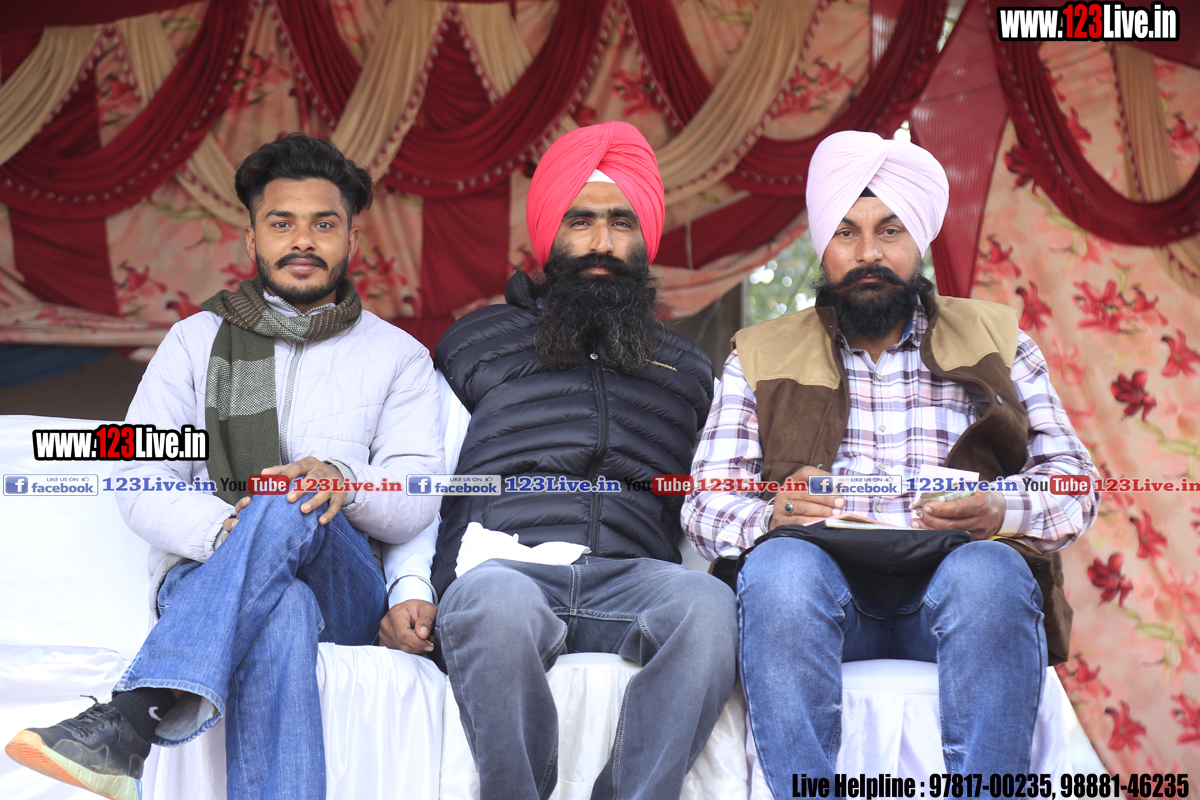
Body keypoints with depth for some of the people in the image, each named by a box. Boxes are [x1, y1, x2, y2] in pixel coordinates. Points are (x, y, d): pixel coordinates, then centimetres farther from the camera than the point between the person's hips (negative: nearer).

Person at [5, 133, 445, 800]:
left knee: (289, 508, -37)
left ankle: (129, 721, -53)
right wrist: (221, 529, -18)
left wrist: (345, 483, -21)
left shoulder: (399, 356, 18)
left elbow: (418, 504, 4)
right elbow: (139, 482, 5)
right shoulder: (196, 340, 19)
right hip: (204, 575, 0)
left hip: (344, 590, 0)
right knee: (282, 614, -39)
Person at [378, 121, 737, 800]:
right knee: (501, 605, -40)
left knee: (707, 605, -35)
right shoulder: (477, 342, 24)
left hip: (631, 578, 2)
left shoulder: (688, 369, 29)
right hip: (502, 564, -1)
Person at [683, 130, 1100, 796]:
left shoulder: (995, 339, 21)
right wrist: (772, 515, -14)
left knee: (988, 572, -35)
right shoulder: (761, 356, 20)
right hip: (820, 590, 0)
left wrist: (1000, 511, -10)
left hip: (950, 591, 0)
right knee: (781, 565, -35)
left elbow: (1075, 480, 13)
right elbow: (705, 502, 10)